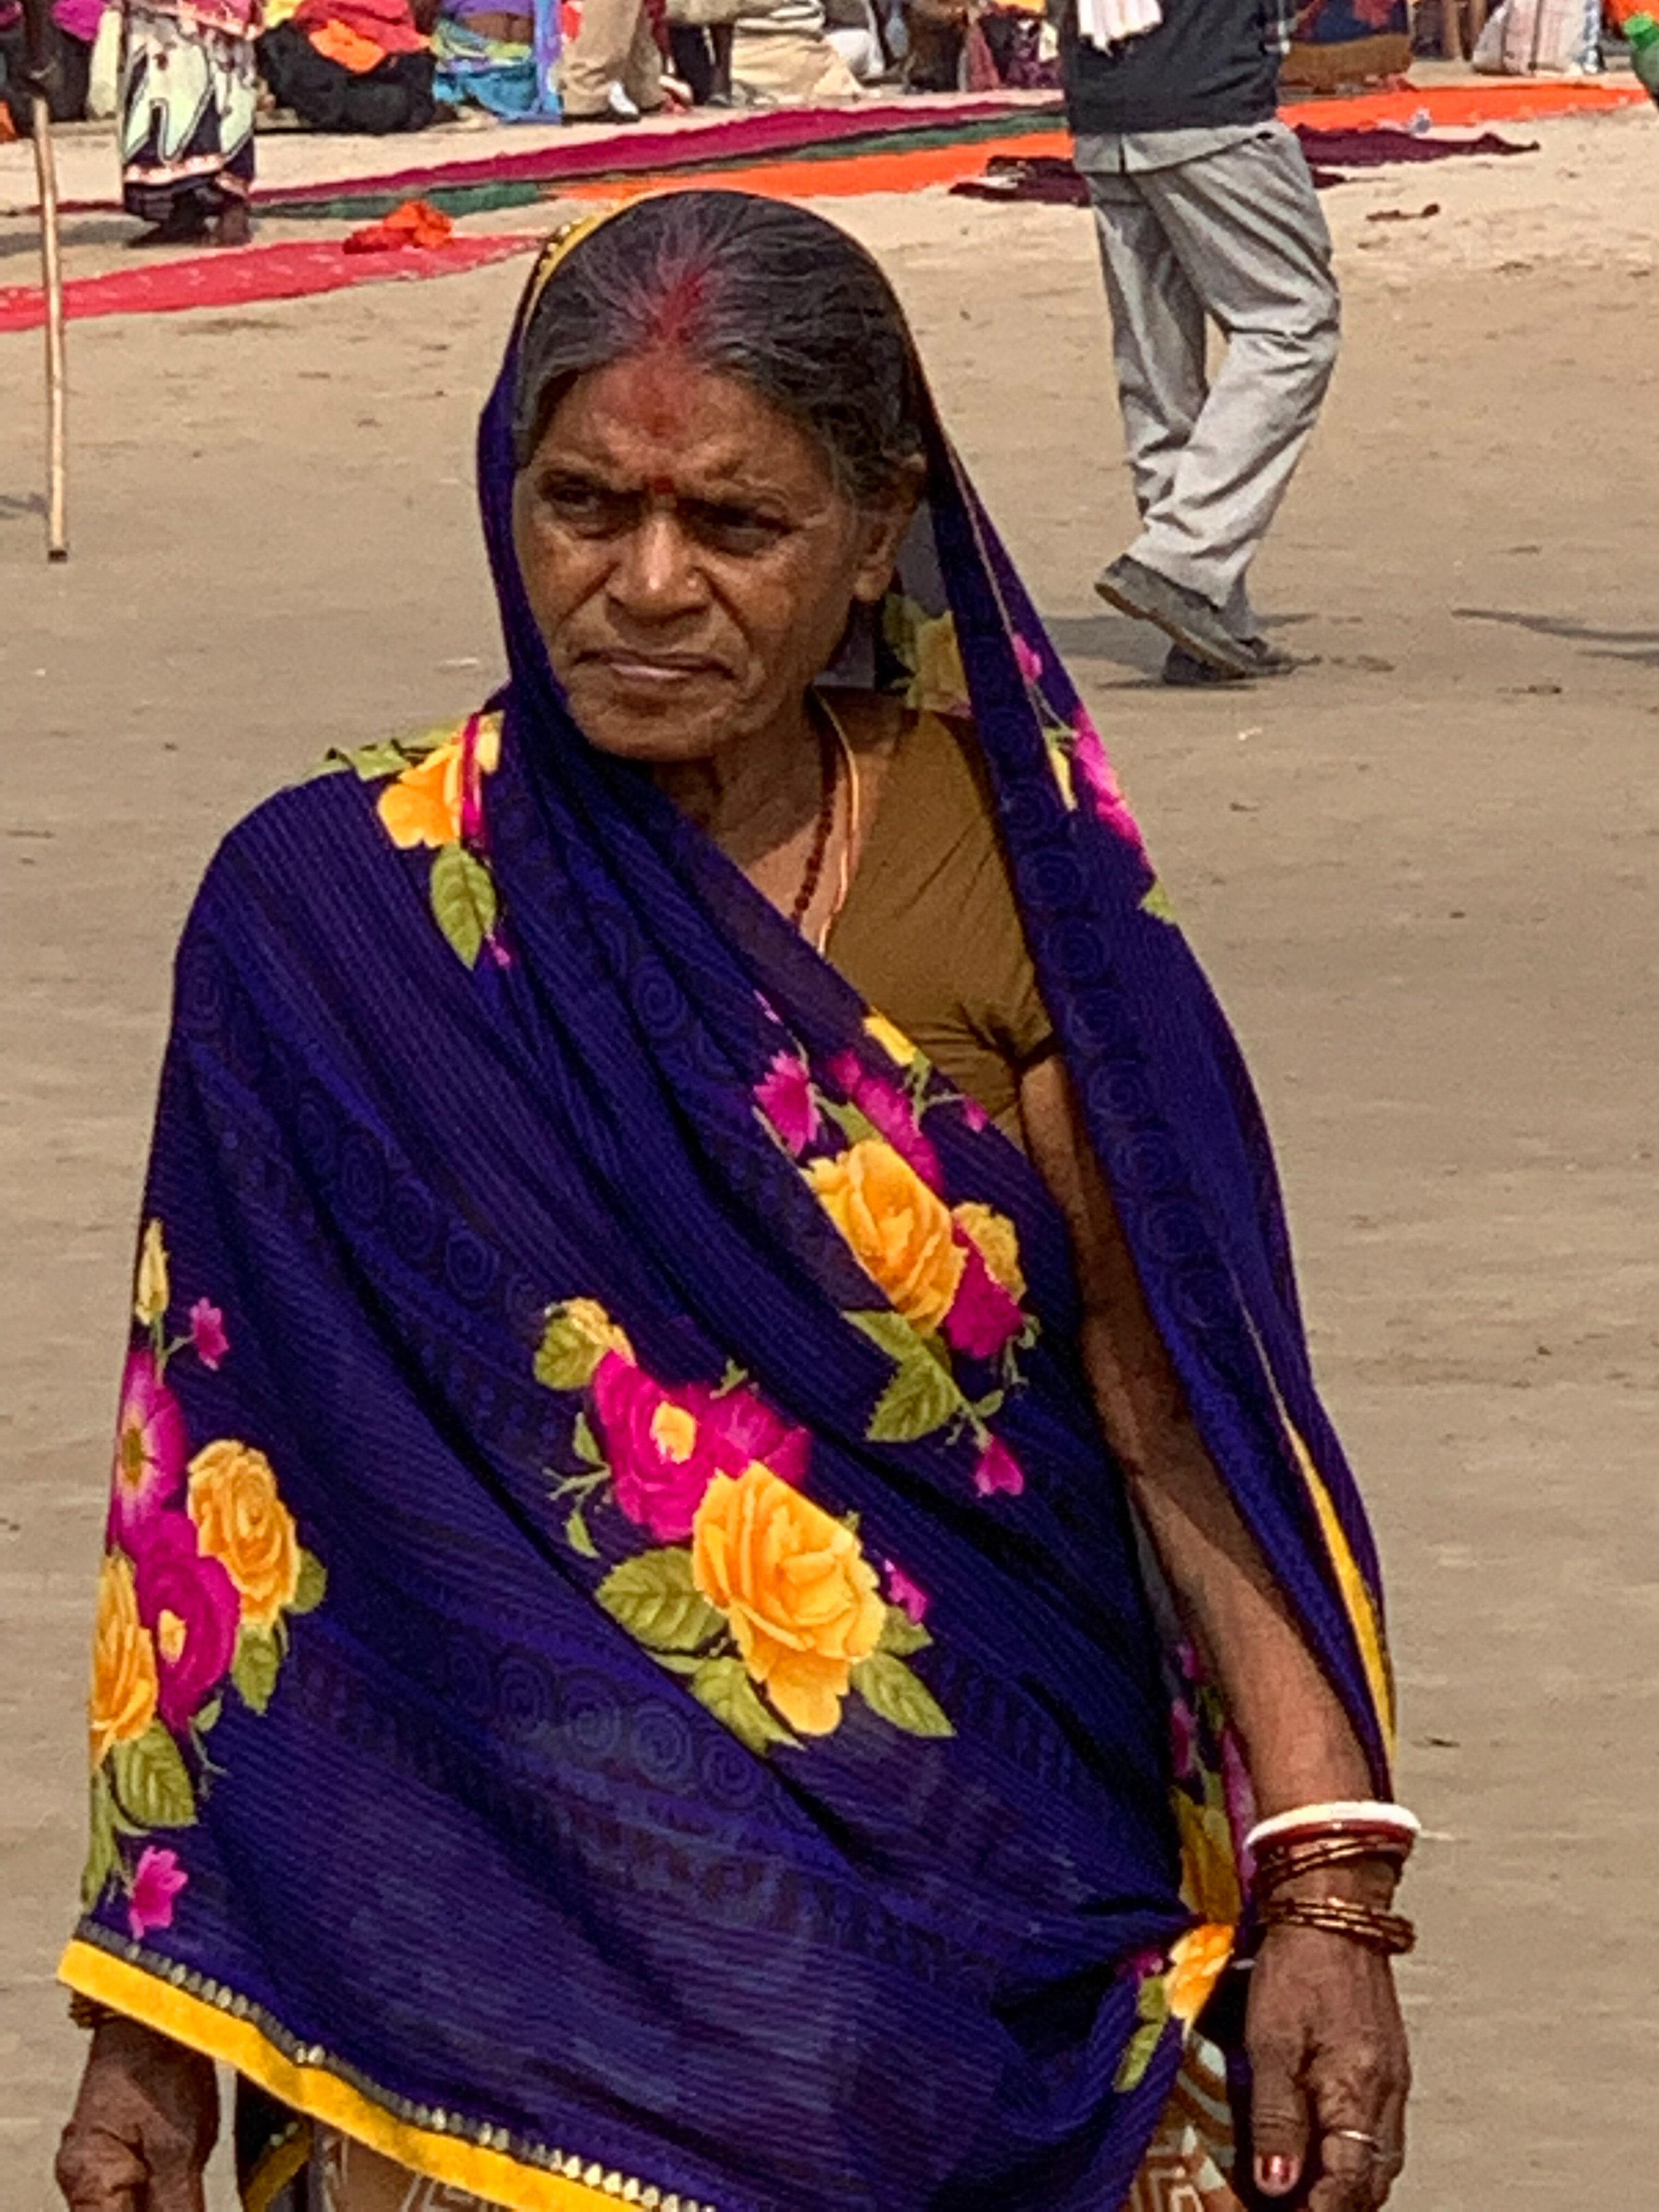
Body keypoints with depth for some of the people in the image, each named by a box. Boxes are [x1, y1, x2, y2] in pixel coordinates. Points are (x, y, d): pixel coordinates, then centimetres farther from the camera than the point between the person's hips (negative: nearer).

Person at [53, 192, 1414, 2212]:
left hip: (1012, 1931, 1)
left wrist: (1328, 1887, -10)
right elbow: (218, 1488, -2)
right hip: (519, 1951, -1)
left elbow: (1180, 1417, -1)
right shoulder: (328, 918, -5)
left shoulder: (1008, 880, -2)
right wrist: (150, 2031, -2)